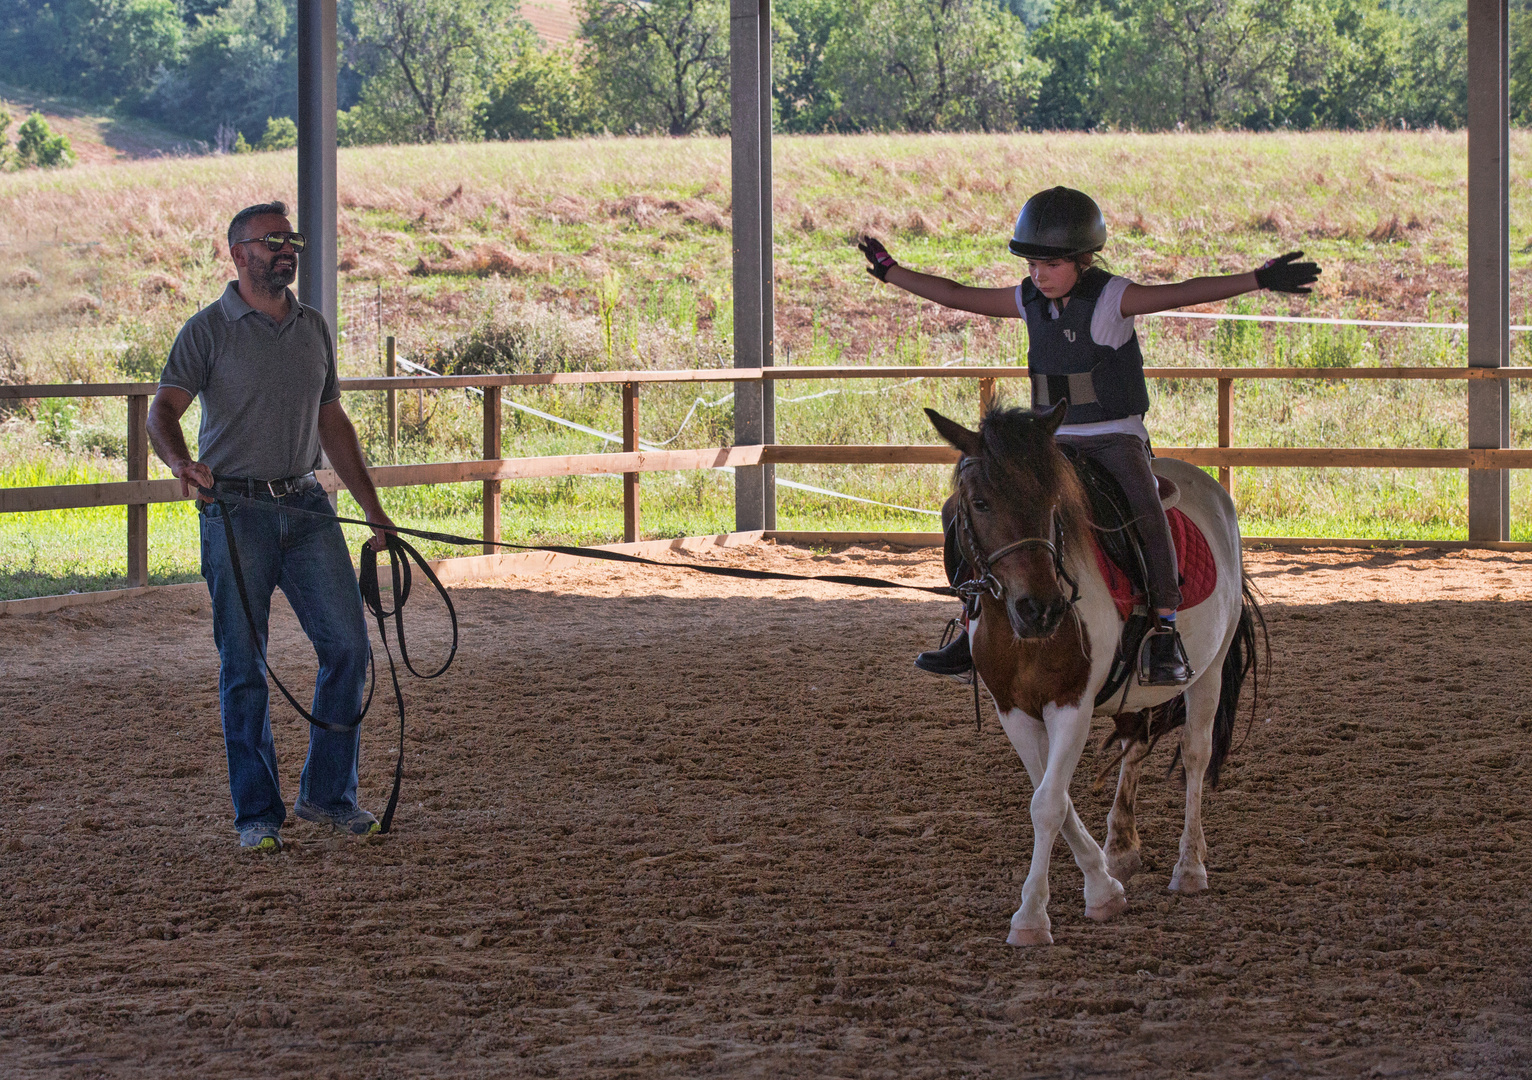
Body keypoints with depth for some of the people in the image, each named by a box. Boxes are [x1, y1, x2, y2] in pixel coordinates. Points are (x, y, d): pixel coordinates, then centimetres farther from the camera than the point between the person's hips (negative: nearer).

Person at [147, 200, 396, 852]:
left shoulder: (313, 329, 13)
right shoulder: (209, 330, -3)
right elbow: (163, 411, -12)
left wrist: (373, 510, 19)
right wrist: (179, 461, -33)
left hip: (307, 507, 5)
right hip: (236, 515, -5)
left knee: (348, 646, -2)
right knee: (244, 669, -1)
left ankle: (327, 793, 13)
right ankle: (257, 814, 8)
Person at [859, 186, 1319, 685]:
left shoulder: (1112, 299, -12)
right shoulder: (1030, 301, 4)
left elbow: (1184, 292, -22)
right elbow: (959, 296, 15)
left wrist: (1258, 279, -33)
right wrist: (890, 271, 19)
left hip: (1115, 438, -6)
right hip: (1053, 442, 6)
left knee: (1145, 513, -35)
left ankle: (1165, 635, -29)